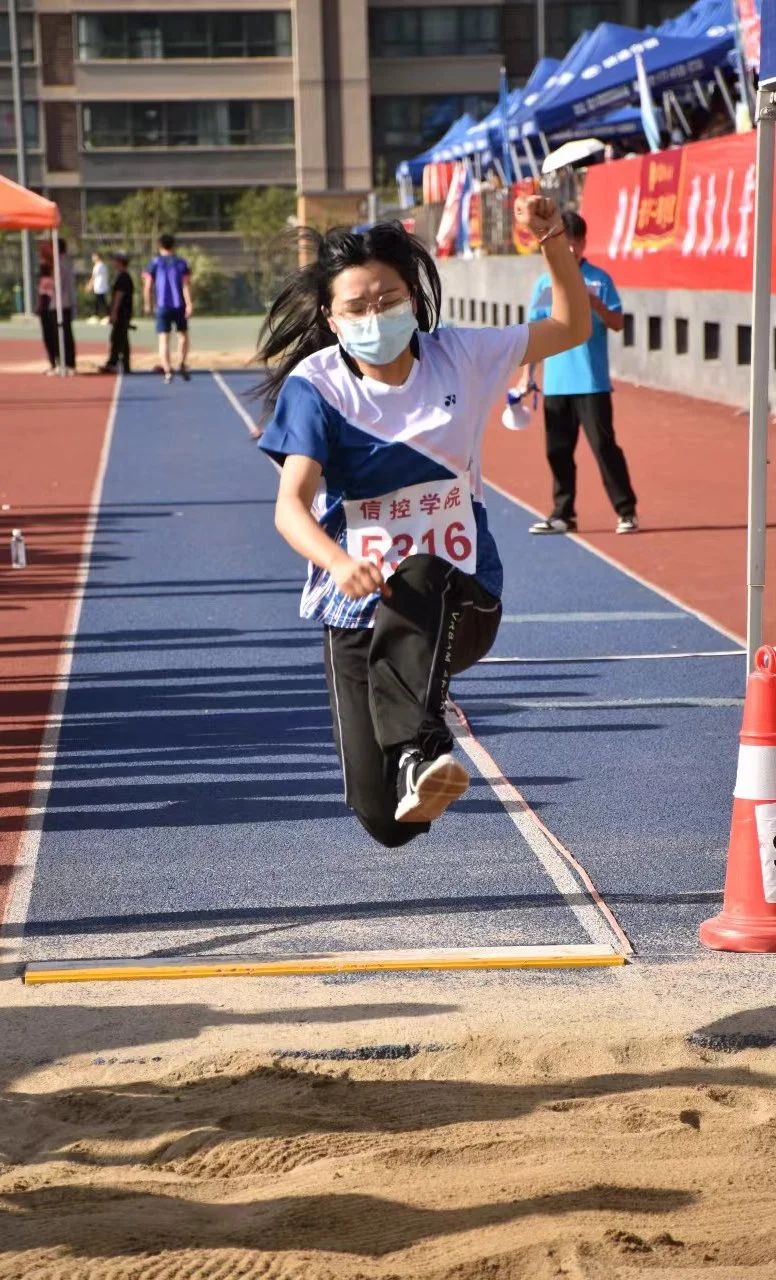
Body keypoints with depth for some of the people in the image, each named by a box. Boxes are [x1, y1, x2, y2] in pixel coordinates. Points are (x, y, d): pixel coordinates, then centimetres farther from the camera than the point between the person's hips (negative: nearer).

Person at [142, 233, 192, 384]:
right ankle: (182, 364, 2)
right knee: (183, 334, 18)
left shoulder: (154, 263, 3)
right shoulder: (181, 263, 5)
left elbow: (147, 285, -2)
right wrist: (189, 304, -9)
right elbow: (186, 285, -5)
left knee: (164, 339, 0)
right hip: (179, 305, 1)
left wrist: (147, 304, 9)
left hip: (162, 306, -1)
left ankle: (167, 370, -12)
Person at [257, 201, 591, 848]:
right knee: (388, 822, -5)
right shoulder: (314, 386, -9)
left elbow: (571, 328, 9)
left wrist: (555, 242, -10)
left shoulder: (457, 357, 0)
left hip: (463, 604, 0)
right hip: (356, 614, 0)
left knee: (419, 582, -39)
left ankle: (420, 755, -52)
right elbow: (292, 504, -21)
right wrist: (338, 562, -42)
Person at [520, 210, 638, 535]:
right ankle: (563, 514, 15)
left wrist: (596, 304, -20)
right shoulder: (544, 284, 10)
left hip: (592, 383, -4)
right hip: (555, 384, 4)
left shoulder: (599, 279, 1)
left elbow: (617, 324, -3)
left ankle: (626, 512, 2)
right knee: (557, 451, 6)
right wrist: (527, 373, 7)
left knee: (604, 446, -5)